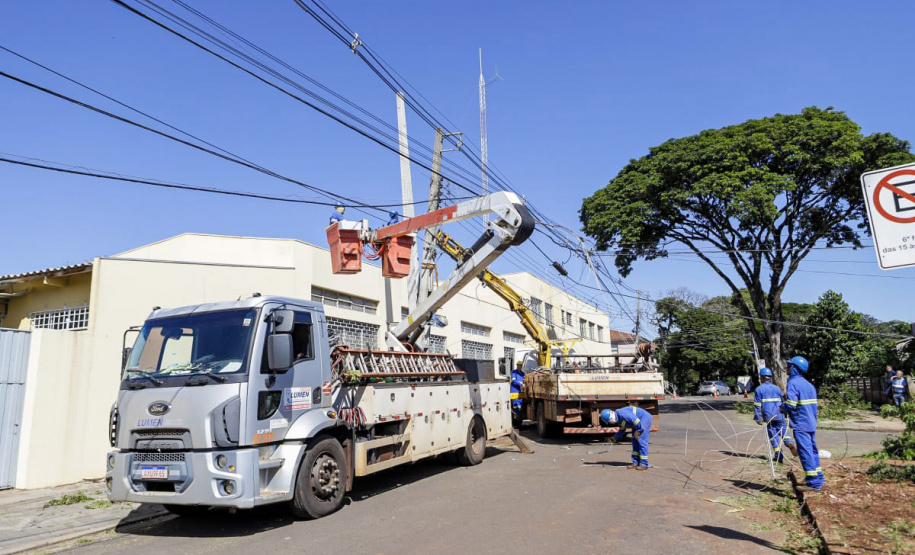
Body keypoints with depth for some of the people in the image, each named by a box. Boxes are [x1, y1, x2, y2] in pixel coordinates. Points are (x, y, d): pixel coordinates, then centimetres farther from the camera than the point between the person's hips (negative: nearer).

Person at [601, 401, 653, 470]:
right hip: (639, 421, 11)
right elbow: (622, 429, 22)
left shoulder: (621, 413, -24)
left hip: (645, 418, -11)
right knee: (635, 441, 11)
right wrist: (615, 438, 17)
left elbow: (635, 420, -27)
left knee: (641, 441, -10)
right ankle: (635, 463, 14)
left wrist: (638, 430, -15)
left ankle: (644, 464, -5)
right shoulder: (619, 418, 8)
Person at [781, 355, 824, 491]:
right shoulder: (808, 384, 12)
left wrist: (783, 408, -1)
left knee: (805, 452, -4)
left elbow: (790, 404, -21)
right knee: (812, 450, 18)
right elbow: (813, 403, 14)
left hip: (800, 424, -9)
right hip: (811, 423, 9)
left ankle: (814, 483, -2)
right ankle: (818, 478, 28)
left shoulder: (793, 383, -14)